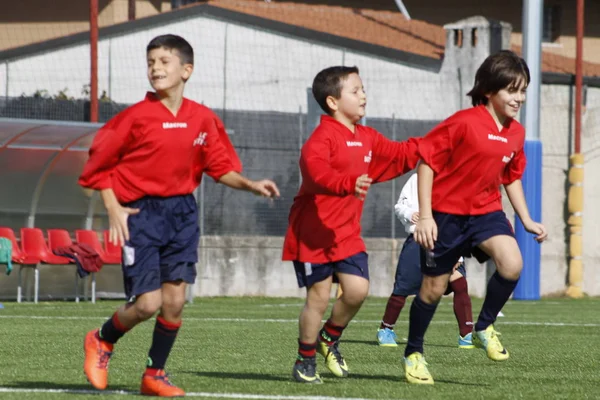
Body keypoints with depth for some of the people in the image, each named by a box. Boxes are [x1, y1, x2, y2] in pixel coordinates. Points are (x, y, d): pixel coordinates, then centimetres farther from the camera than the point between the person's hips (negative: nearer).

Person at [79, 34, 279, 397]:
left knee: (175, 300, 1)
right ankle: (101, 341, 20)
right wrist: (114, 209, -12)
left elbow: (221, 168, 10)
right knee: (148, 303, -9)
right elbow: (100, 163, -3)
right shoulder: (137, 117, -9)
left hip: (182, 213, 4)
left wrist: (251, 186, -6)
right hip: (142, 214, -4)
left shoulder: (204, 120, 2)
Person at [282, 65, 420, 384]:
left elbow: (399, 155, 22)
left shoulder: (367, 138, 10)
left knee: (357, 289, -6)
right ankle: (305, 360, 14)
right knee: (319, 296, -3)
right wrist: (350, 184, -51)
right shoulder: (323, 137, -17)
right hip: (314, 233, -7)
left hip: (347, 234, 7)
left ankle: (329, 339, 20)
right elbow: (316, 170, -35)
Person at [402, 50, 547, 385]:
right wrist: (425, 216, -18)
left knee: (512, 264, -22)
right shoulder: (464, 123, -18)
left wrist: (527, 221, 12)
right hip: (447, 214, -5)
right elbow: (427, 161, -15)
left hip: (486, 210, 5)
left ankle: (485, 327, 1)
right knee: (434, 288, 5)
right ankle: (414, 354, 27)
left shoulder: (516, 133, 2)